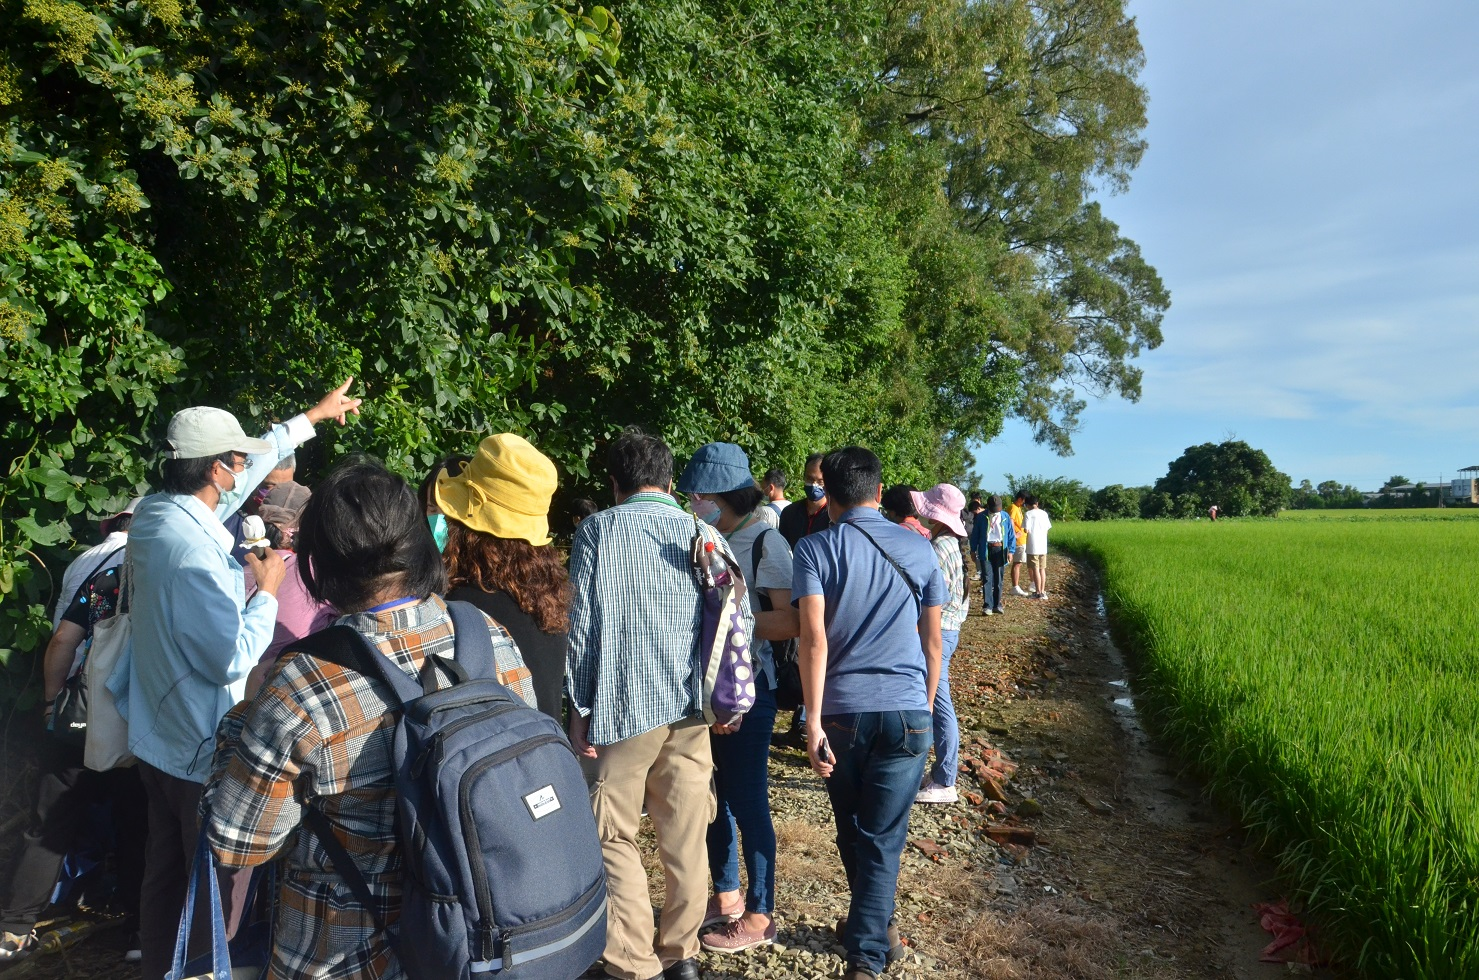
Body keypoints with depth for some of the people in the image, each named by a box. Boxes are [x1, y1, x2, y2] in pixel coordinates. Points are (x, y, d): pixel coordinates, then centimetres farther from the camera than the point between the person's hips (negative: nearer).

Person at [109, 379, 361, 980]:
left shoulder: (153, 514, -2)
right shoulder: (194, 552, -29)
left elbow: (253, 462, 10)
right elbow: (232, 661, -26)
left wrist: (311, 417, 19)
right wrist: (267, 592, -13)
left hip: (156, 739, 9)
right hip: (202, 751, -9)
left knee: (164, 869, 24)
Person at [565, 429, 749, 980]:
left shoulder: (597, 531, -3)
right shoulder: (706, 535, 5)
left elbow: (582, 623, -6)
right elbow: (737, 620, 4)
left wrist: (580, 708, 1)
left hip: (623, 706, -3)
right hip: (691, 708, 4)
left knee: (614, 836, 9)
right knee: (685, 833, 13)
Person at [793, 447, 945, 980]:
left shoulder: (814, 549, -3)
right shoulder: (919, 549, 5)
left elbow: (814, 640, -14)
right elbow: (933, 643, 8)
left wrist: (813, 721, -13)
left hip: (843, 711, 0)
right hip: (907, 712, 0)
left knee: (852, 830, 21)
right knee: (883, 838, 6)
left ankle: (875, 923, 40)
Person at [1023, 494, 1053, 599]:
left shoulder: (1028, 514, -8)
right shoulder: (1044, 513, 7)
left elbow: (1027, 530, -13)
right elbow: (1047, 529, 10)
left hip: (1033, 546, -5)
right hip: (1043, 546, 5)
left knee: (1035, 569, -1)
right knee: (1042, 569, 11)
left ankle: (1038, 592, 1)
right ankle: (1043, 591, 14)